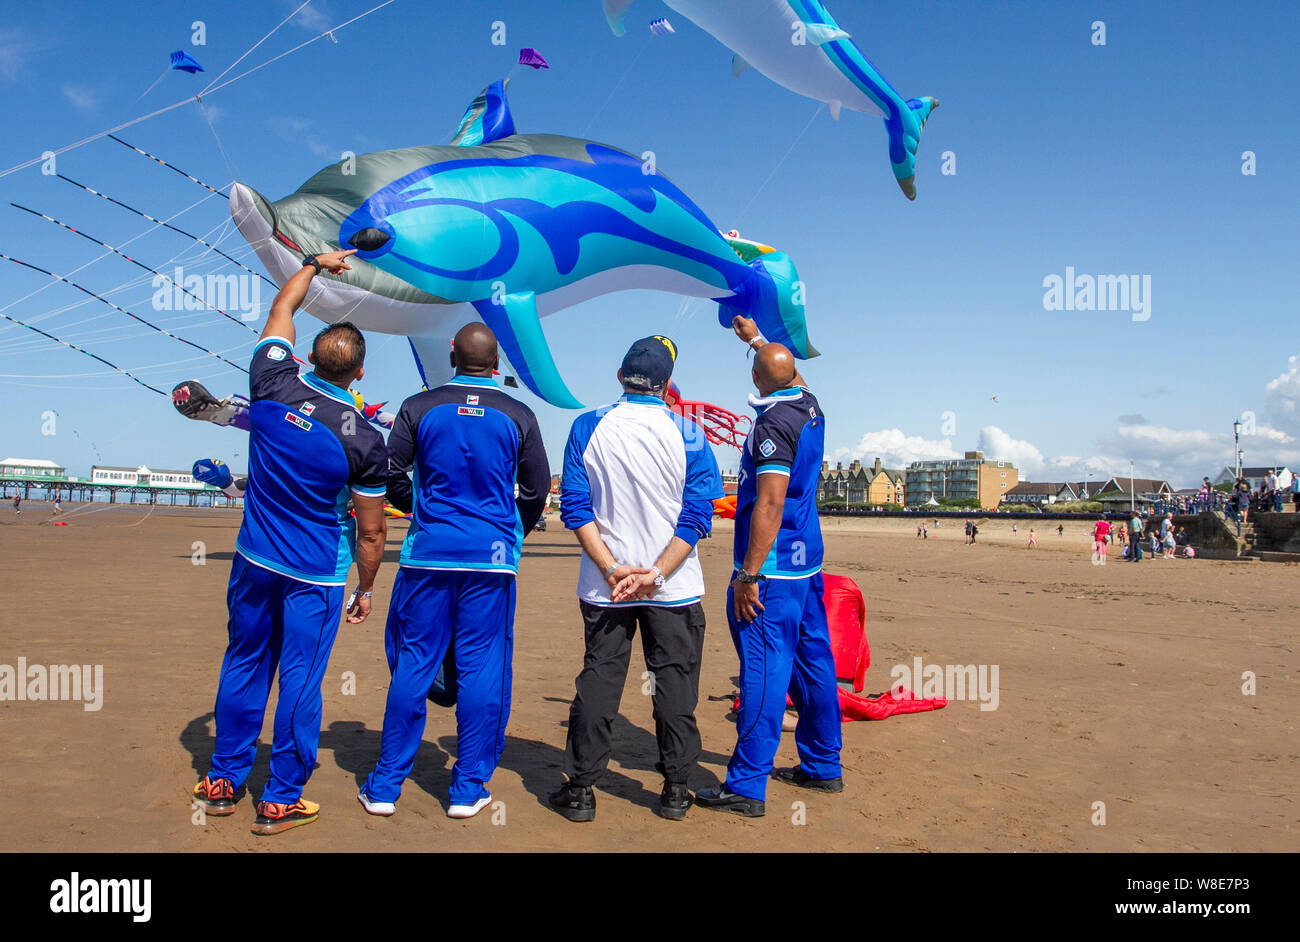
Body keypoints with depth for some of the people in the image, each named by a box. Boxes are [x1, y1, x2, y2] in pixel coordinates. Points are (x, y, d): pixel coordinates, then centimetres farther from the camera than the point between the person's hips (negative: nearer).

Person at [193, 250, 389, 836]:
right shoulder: (365, 441, -17)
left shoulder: (272, 386, -9)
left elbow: (281, 309, 12)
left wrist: (315, 264, 25)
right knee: (300, 681, 6)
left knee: (243, 666, 17)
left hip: (255, 562, 4)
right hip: (316, 577, -4)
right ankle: (280, 801, 17)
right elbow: (371, 532, -8)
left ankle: (223, 782, 31)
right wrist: (365, 589, 6)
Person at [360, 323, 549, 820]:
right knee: (483, 668, 6)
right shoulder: (518, 416, 1)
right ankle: (468, 789, 13)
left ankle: (385, 786, 16)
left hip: (428, 554, 1)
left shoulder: (419, 407, 1)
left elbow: (392, 477, 3)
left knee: (413, 664, 8)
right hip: (492, 559, -1)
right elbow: (536, 491, 5)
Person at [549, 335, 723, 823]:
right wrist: (657, 574, -12)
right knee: (674, 682, 11)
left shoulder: (587, 428, -2)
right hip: (675, 589, 0)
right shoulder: (689, 434, -4)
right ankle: (676, 789, 20)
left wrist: (611, 568, -10)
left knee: (598, 681, 10)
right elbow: (697, 515, -9)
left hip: (604, 587, 1)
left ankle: (581, 788, 18)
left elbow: (575, 507, -7)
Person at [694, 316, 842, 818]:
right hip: (807, 561, 9)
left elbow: (770, 503, -22)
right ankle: (822, 766, 27)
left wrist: (749, 574, -21)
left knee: (764, 671, -7)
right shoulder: (810, 408, 9)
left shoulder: (773, 423, -16)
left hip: (772, 567, -9)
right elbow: (792, 374, 33)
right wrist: (755, 337, 47)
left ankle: (746, 786, -2)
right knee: (813, 663, 15)